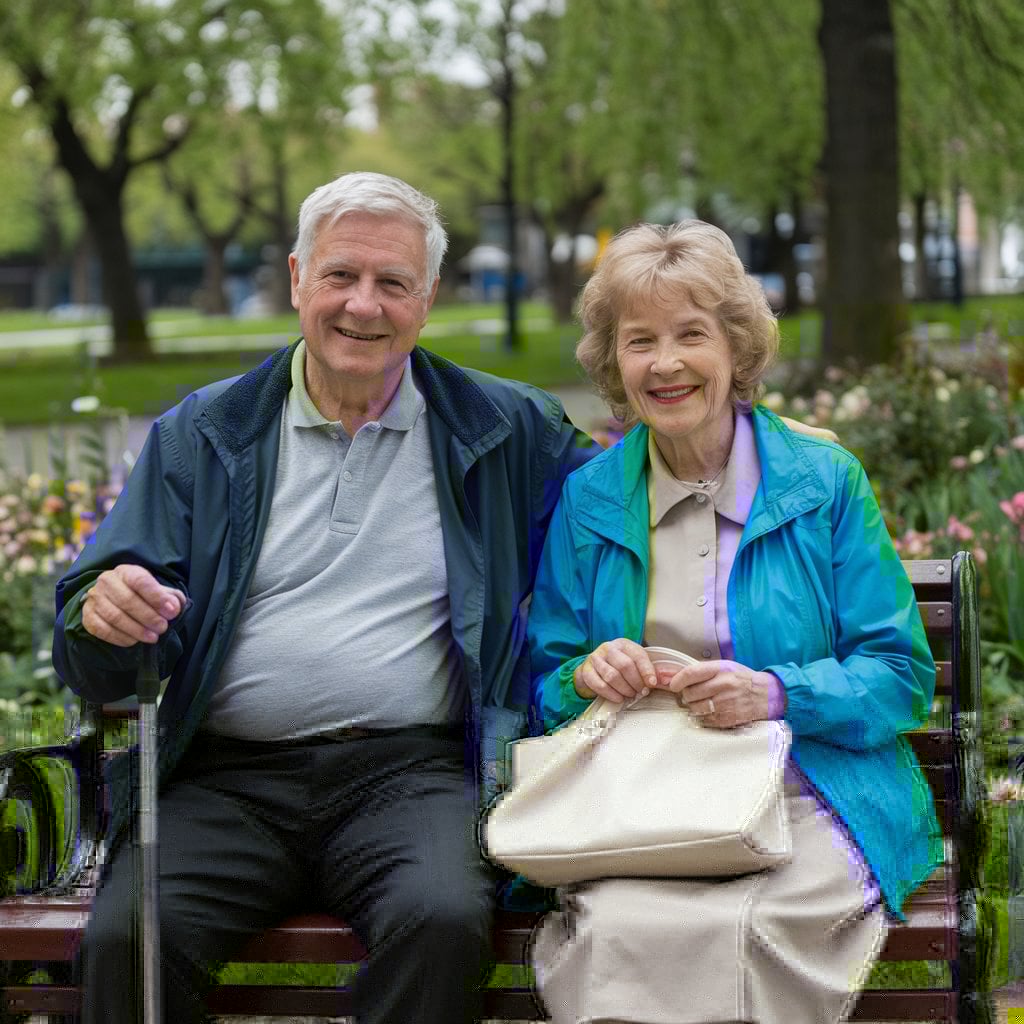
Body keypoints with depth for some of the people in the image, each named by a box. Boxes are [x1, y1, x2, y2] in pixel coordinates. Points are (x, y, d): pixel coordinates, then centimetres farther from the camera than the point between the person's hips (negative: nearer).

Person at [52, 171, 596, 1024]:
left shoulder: (505, 428, 12)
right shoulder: (200, 434, 13)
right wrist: (103, 617, -15)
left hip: (410, 771, 0)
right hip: (224, 780, 1)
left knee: (443, 921, -33)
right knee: (127, 936, -28)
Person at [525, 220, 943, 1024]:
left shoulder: (826, 483, 5)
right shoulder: (587, 499, 12)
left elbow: (903, 678, 3)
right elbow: (543, 685, 17)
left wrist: (777, 694, -15)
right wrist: (586, 677, -8)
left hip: (811, 799, -1)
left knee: (744, 929, -34)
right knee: (615, 930, -33)